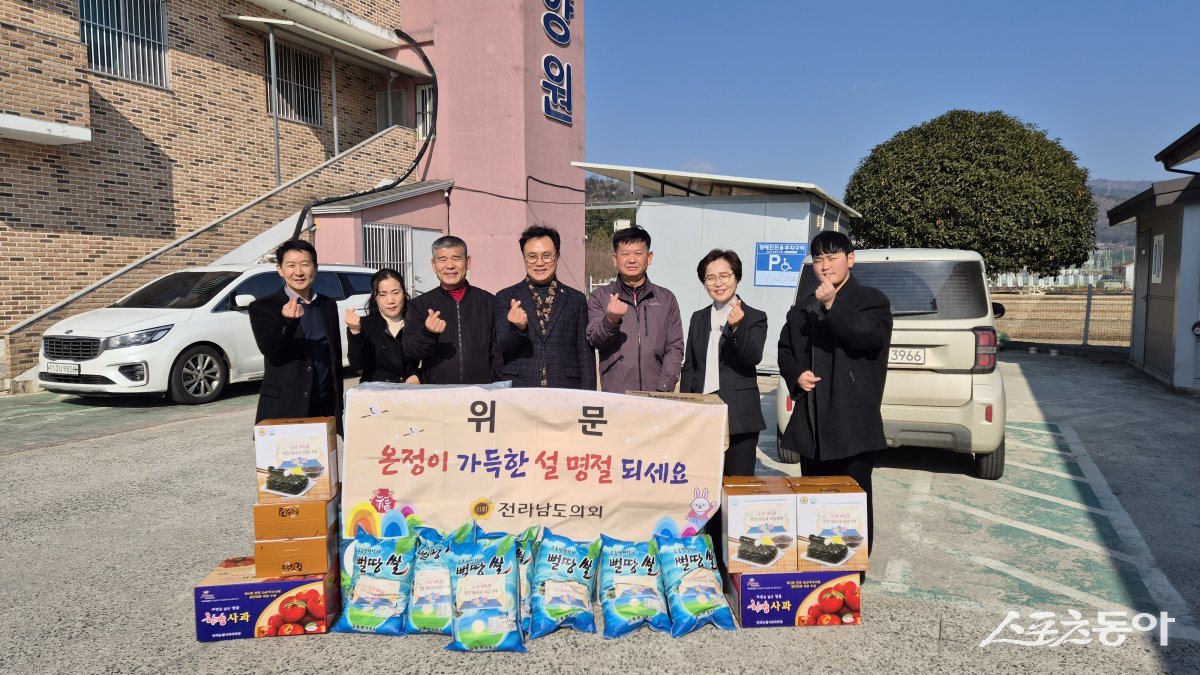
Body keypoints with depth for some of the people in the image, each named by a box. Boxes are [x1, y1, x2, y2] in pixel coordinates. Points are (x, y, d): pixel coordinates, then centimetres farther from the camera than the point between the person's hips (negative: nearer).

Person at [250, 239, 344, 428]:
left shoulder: (328, 305, 12)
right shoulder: (262, 307, -1)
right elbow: (271, 352, -16)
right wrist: (287, 320, -33)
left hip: (324, 408, 4)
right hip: (282, 410, -3)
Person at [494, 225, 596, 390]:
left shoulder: (576, 299, 8)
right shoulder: (505, 297, 6)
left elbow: (585, 356, 8)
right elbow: (503, 347, -2)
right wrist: (518, 327, -23)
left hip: (565, 394, 1)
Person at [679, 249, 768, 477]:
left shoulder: (755, 318, 1)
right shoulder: (698, 318, 14)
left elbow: (753, 358, -15)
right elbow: (688, 367, 15)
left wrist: (738, 327, -32)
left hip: (739, 417, -4)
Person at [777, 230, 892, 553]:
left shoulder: (871, 300, -1)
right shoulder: (802, 308, 16)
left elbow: (870, 335, -20)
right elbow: (785, 348, 22)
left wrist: (833, 305, -28)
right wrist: (796, 375, 2)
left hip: (853, 423, -6)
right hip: (811, 423, 6)